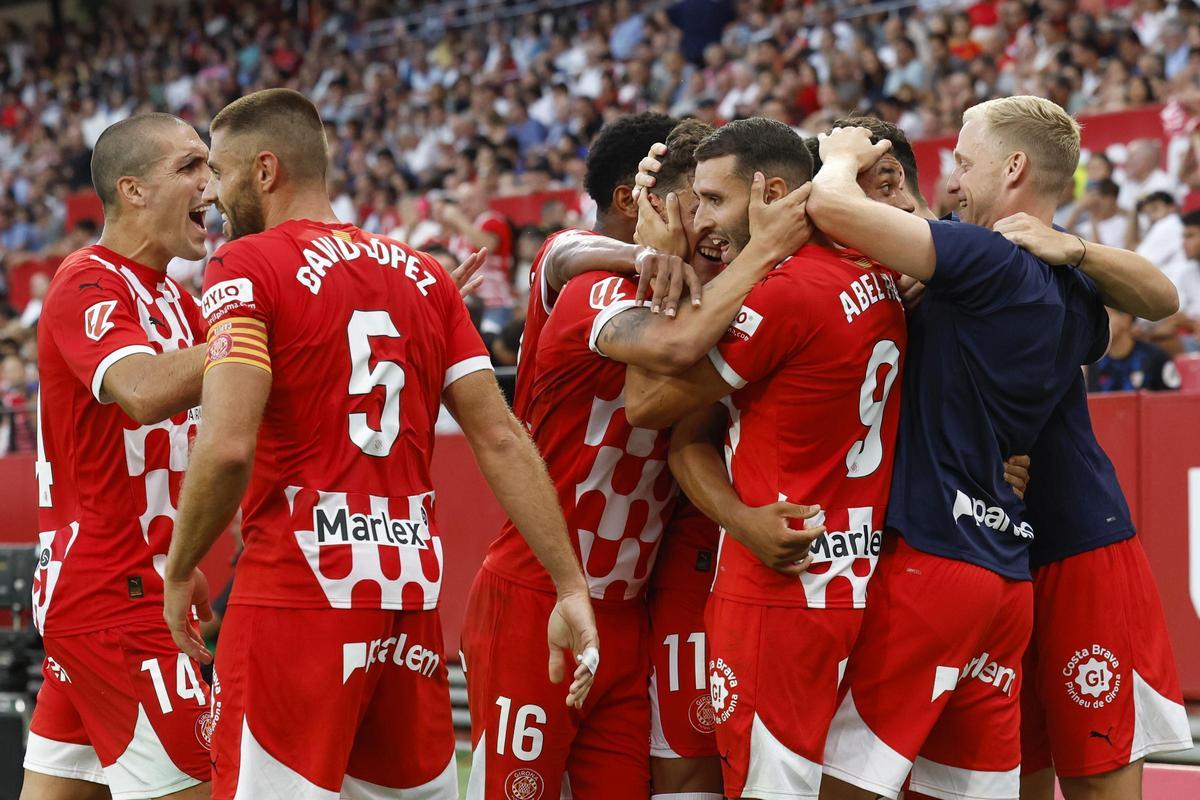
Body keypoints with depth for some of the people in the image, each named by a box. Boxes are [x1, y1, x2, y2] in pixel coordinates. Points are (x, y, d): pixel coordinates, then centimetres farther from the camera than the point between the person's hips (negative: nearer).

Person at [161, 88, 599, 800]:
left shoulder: (246, 266, -5)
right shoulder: (425, 274, 13)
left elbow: (227, 448, -17)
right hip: (413, 594, 6)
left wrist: (181, 571, -2)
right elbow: (502, 441, 7)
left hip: (296, 597, -6)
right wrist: (572, 589, 6)